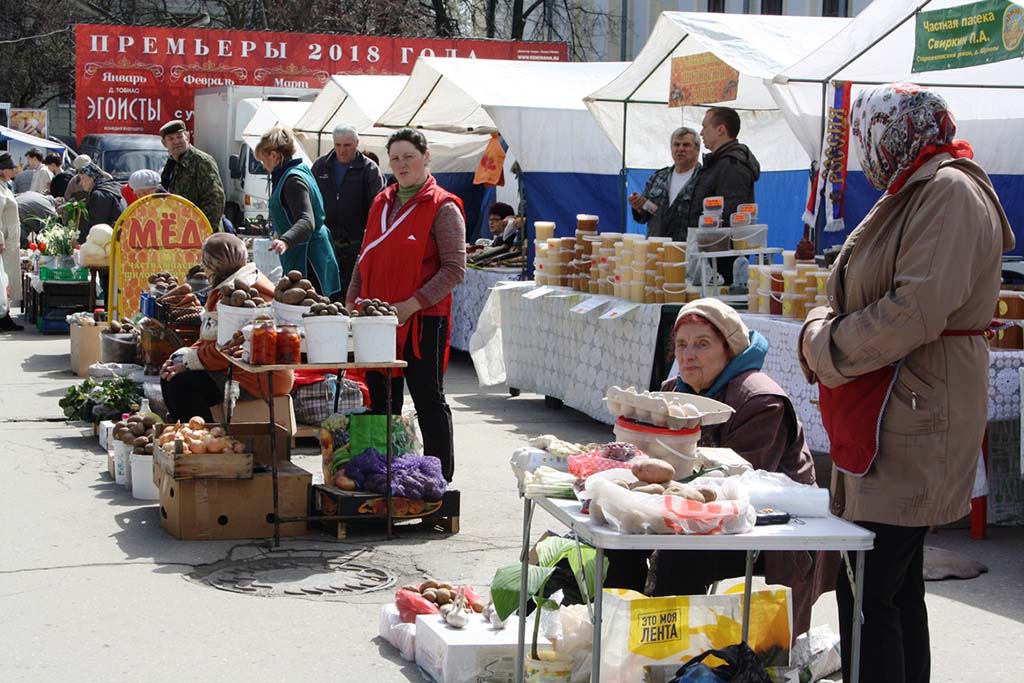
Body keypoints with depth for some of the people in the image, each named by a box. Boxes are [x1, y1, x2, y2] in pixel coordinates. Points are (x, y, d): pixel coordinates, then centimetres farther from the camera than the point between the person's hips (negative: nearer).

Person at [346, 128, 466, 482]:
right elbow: (366, 258, 21)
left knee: (428, 400, 1)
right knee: (382, 400, 11)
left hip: (423, 320, -6)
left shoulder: (442, 207, -7)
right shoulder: (382, 203, 14)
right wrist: (352, 299, 8)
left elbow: (454, 269, -13)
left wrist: (413, 304, -20)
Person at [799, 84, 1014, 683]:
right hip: (891, 425, 11)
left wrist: (826, 345, -11)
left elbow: (916, 311, -24)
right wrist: (827, 327, 5)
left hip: (913, 423, -11)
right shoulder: (915, 194, 19)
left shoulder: (952, 193, -14)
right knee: (898, 588, 16)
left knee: (867, 595, -11)